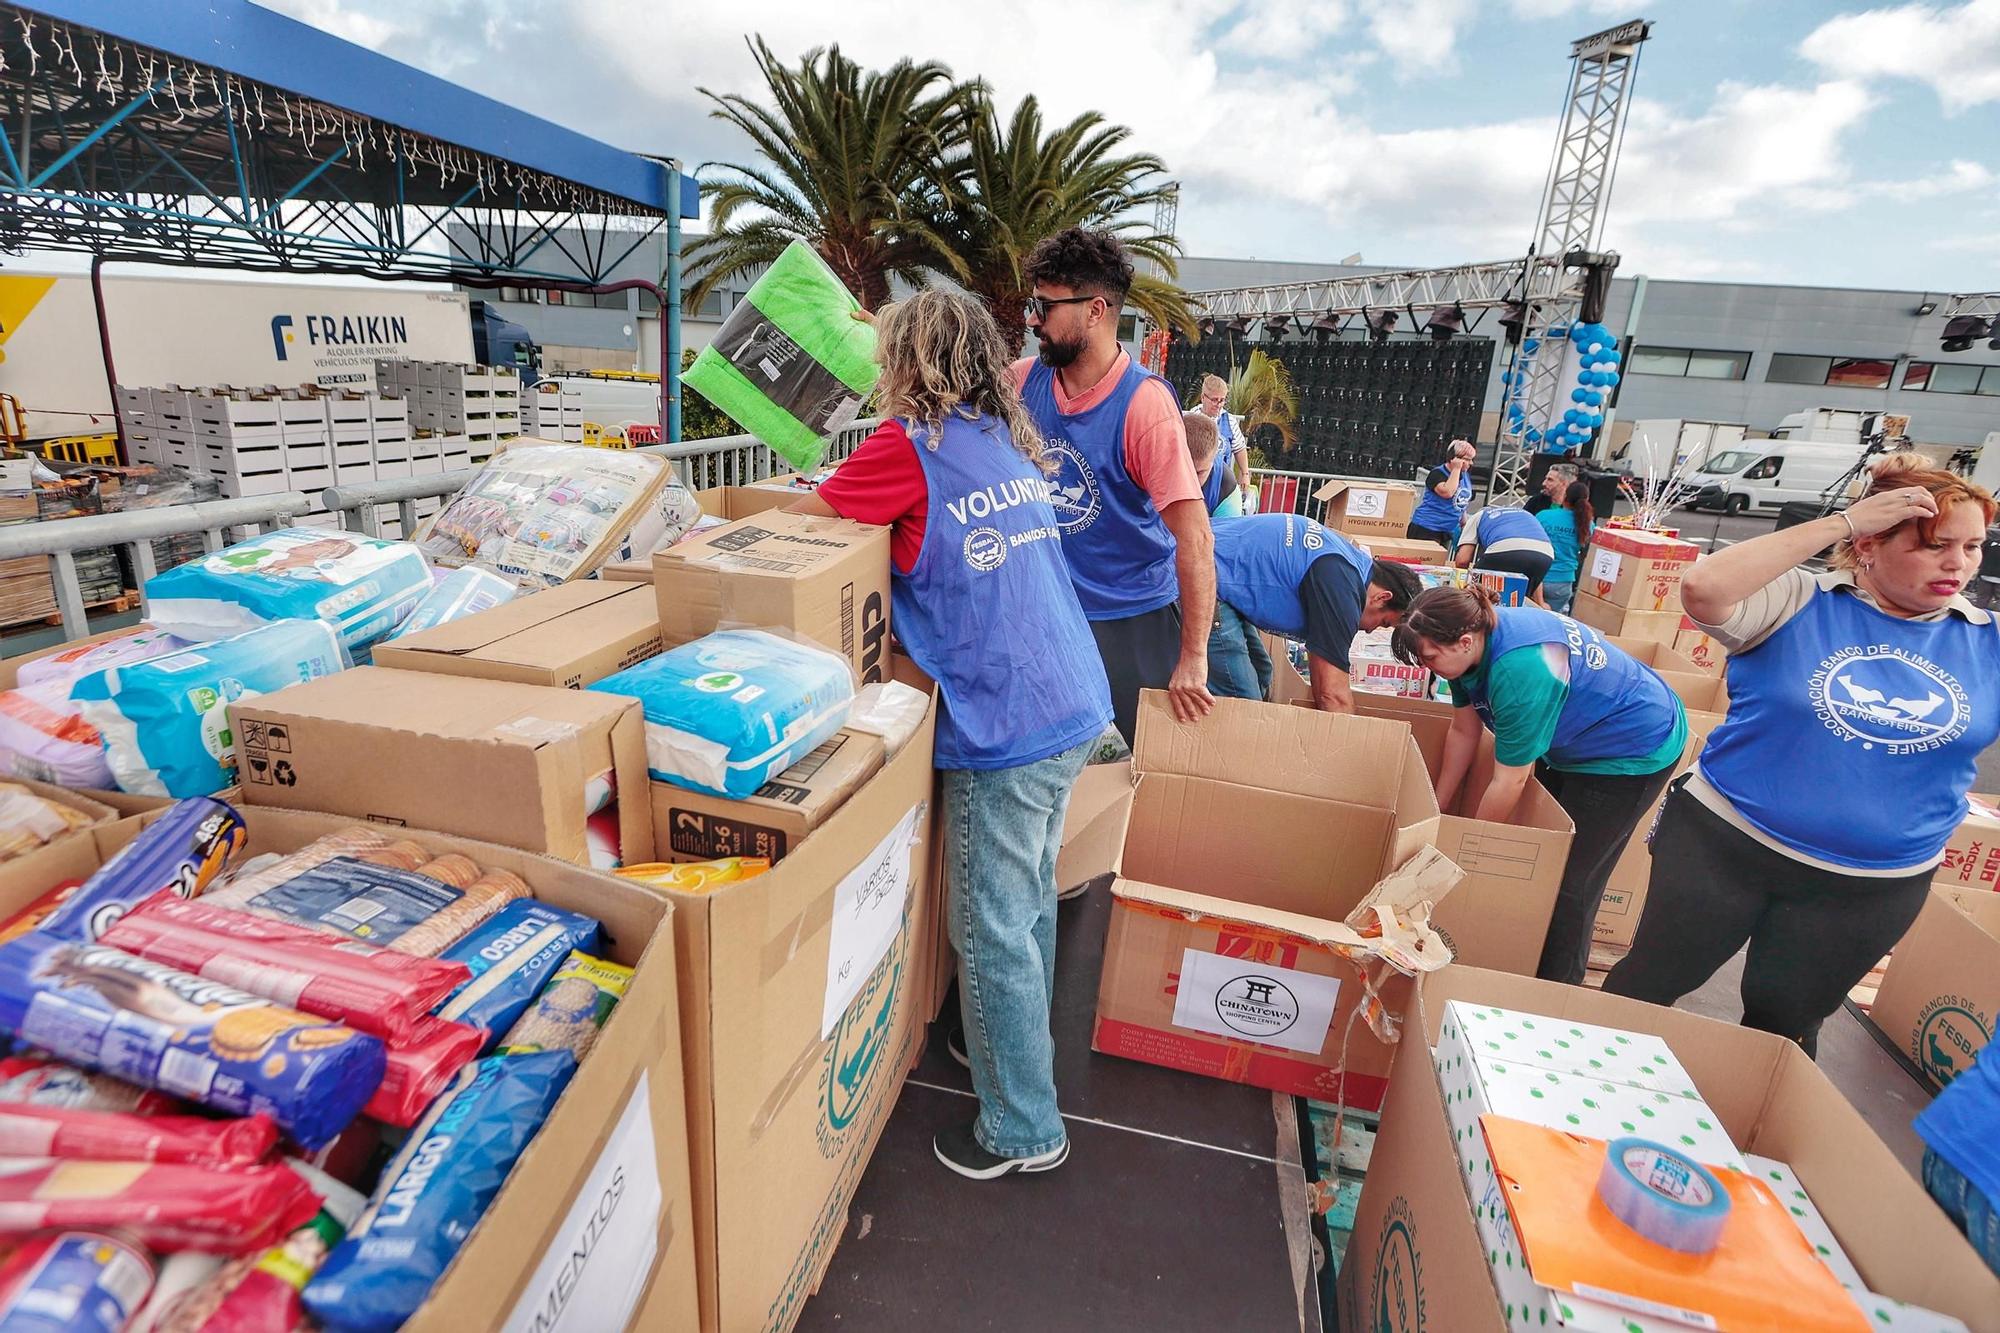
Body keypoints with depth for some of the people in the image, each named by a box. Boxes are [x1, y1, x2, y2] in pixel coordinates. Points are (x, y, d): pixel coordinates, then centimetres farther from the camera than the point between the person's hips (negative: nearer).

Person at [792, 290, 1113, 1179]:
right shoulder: (1007, 438, 14)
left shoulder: (910, 445, -9)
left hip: (1004, 731, -9)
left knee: (992, 931, 5)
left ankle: (1022, 1131, 21)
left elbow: (806, 514, 0)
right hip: (1077, 708, 9)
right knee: (1030, 897, 23)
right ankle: (1016, 1049, 43)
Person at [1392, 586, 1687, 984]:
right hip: (1576, 739, 9)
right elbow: (1463, 731, -1)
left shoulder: (1521, 669, -39)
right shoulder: (1474, 638, -13)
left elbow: (1510, 782, -30)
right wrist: (1437, 809, 4)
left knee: (1569, 883, -2)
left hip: (1636, 749, -9)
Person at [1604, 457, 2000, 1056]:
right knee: (1649, 983, 12)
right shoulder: (1799, 601, -11)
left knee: (1784, 1026, 21)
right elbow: (1702, 588, -31)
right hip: (1722, 845, -3)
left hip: (1870, 890, 3)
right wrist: (1840, 522, -26)